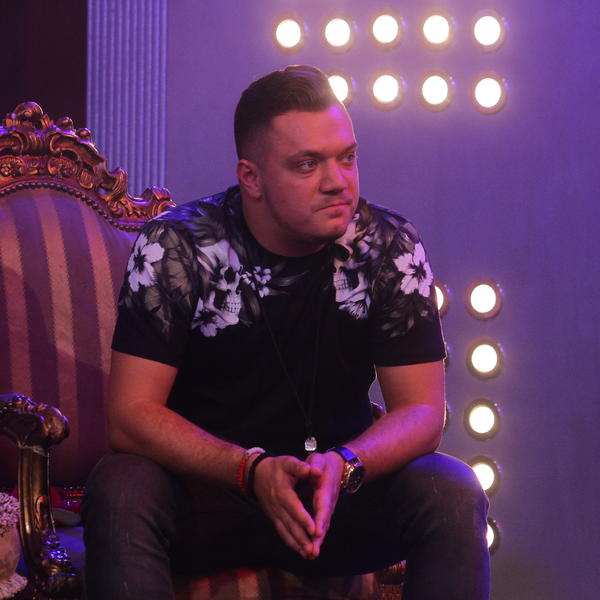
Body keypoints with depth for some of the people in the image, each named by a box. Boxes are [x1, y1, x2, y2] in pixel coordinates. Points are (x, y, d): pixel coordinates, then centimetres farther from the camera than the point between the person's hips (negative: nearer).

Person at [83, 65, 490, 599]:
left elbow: (421, 412, -7)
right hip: (202, 484, -1)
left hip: (337, 489, 2)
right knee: (119, 491, -33)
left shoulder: (390, 248, -6)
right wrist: (252, 470, -30)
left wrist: (342, 466, -29)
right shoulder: (174, 249, -11)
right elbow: (130, 414, -15)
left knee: (453, 493, -26)